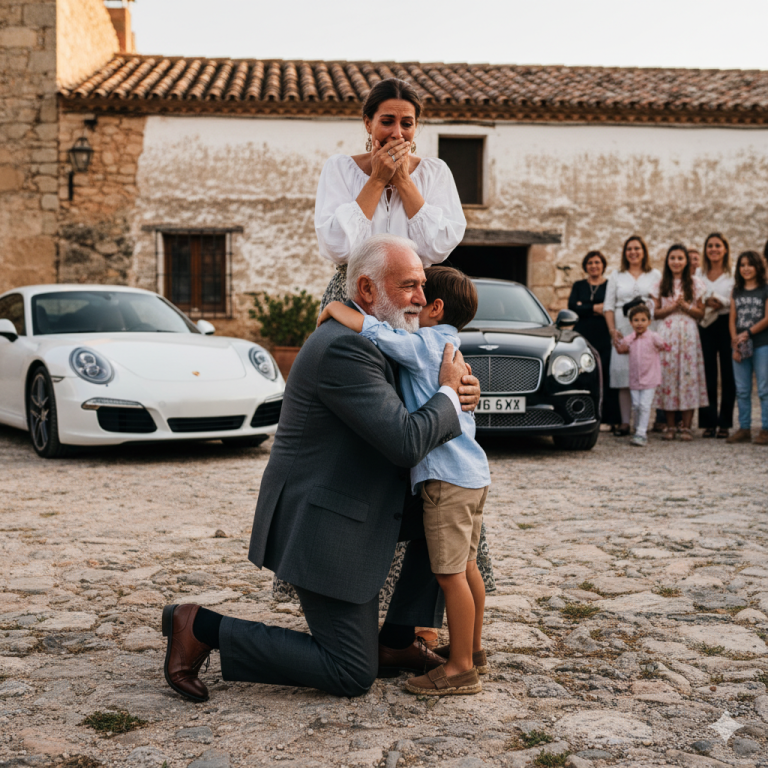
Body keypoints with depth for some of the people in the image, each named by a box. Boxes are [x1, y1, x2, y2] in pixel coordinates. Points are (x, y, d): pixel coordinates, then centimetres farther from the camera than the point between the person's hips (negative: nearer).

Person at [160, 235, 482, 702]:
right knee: (353, 676, -1)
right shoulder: (343, 348, -24)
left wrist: (455, 391, 1)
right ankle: (200, 629, 1)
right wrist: (449, 396, -10)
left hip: (346, 505, 10)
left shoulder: (358, 338, 8)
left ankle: (396, 642, 21)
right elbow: (406, 444, -29)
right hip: (321, 527, -10)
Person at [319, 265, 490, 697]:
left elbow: (370, 329, -23)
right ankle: (473, 649, 31)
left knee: (450, 573, -4)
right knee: (466, 566, 19)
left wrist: (334, 309, -7)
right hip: (472, 472, 10)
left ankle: (461, 669, 3)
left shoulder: (422, 345, -11)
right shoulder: (449, 348, 17)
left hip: (448, 477, -10)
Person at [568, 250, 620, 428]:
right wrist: (594, 308, -9)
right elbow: (572, 307, 2)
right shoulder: (578, 286, 17)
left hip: (604, 338, -2)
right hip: (582, 336, 2)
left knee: (607, 377, -7)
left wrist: (584, 308, -9)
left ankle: (612, 419, -3)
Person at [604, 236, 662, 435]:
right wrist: (612, 329, -2)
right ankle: (625, 422, -2)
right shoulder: (616, 277, 16)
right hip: (623, 332, 1)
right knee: (623, 372, -4)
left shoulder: (655, 275, 13)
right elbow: (608, 306, 11)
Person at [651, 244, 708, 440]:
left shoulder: (695, 284, 7)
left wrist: (685, 306, -11)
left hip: (688, 334, -1)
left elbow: (701, 313, 6)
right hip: (666, 334, 1)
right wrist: (671, 307, -10)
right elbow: (654, 313, 6)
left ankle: (686, 426, -1)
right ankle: (670, 426, 5)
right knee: (667, 375, -2)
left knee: (688, 375, -5)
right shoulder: (660, 285, 10)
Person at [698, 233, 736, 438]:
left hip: (726, 324, -2)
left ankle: (724, 423, 5)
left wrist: (720, 301, -14)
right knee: (707, 374, -1)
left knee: (727, 373, -1)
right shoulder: (699, 274, 13)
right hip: (705, 326, 2)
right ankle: (708, 422, 4)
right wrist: (706, 302, -10)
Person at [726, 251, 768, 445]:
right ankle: (744, 429, 13)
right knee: (742, 390, 7)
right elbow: (732, 319, 9)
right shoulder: (737, 291, 14)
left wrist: (747, 333, -14)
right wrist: (735, 340, -4)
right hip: (740, 347, 5)